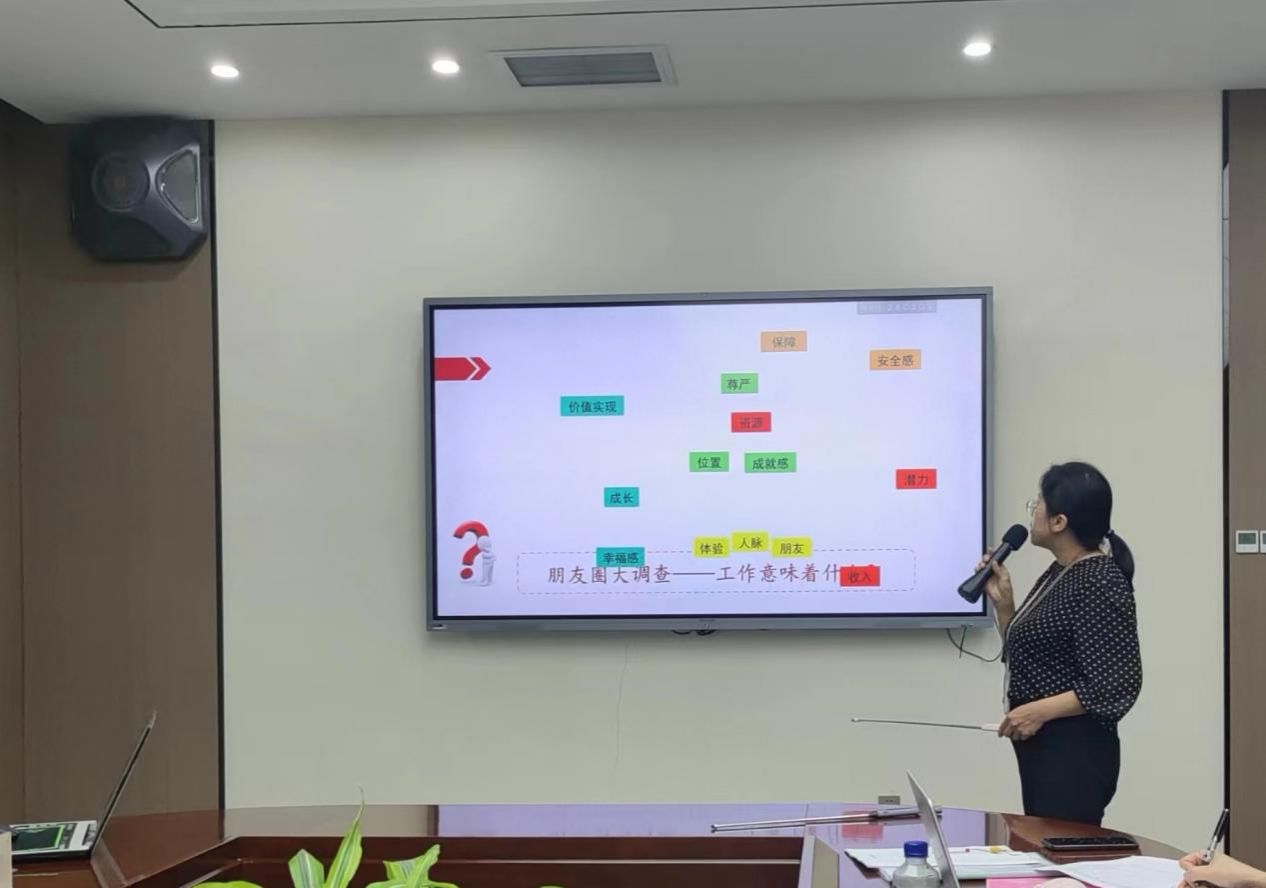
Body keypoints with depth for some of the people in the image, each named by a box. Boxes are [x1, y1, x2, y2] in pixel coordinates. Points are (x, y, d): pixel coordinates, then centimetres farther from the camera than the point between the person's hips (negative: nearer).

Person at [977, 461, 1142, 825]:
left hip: (1075, 754, -10)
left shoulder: (1101, 583, -15)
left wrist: (1041, 711, -22)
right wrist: (1002, 603, 5)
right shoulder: (1058, 574, 12)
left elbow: (1119, 684, -20)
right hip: (1042, 748, 10)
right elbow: (1024, 657, 18)